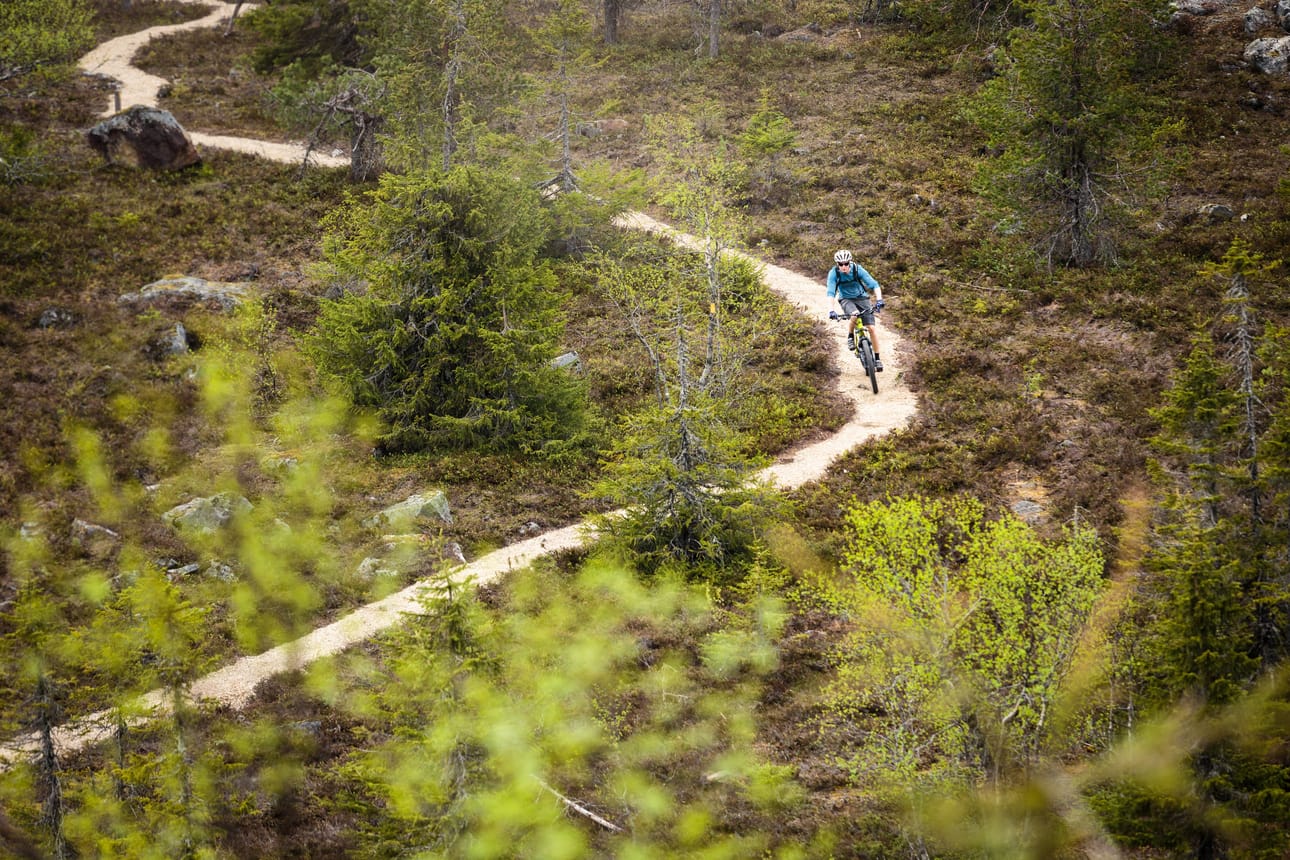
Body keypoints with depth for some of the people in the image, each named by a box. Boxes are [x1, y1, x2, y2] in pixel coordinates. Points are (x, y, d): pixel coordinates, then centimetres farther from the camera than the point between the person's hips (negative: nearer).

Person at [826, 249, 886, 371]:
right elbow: (831, 292, -27)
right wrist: (831, 310, -40)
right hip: (846, 299, -1)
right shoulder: (834, 273, -21)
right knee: (854, 315, -35)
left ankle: (877, 358, 1)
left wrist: (879, 299, -40)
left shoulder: (857, 269, -22)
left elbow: (874, 284, -25)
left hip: (861, 297, 1)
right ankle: (850, 337, -6)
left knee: (872, 328, -11)